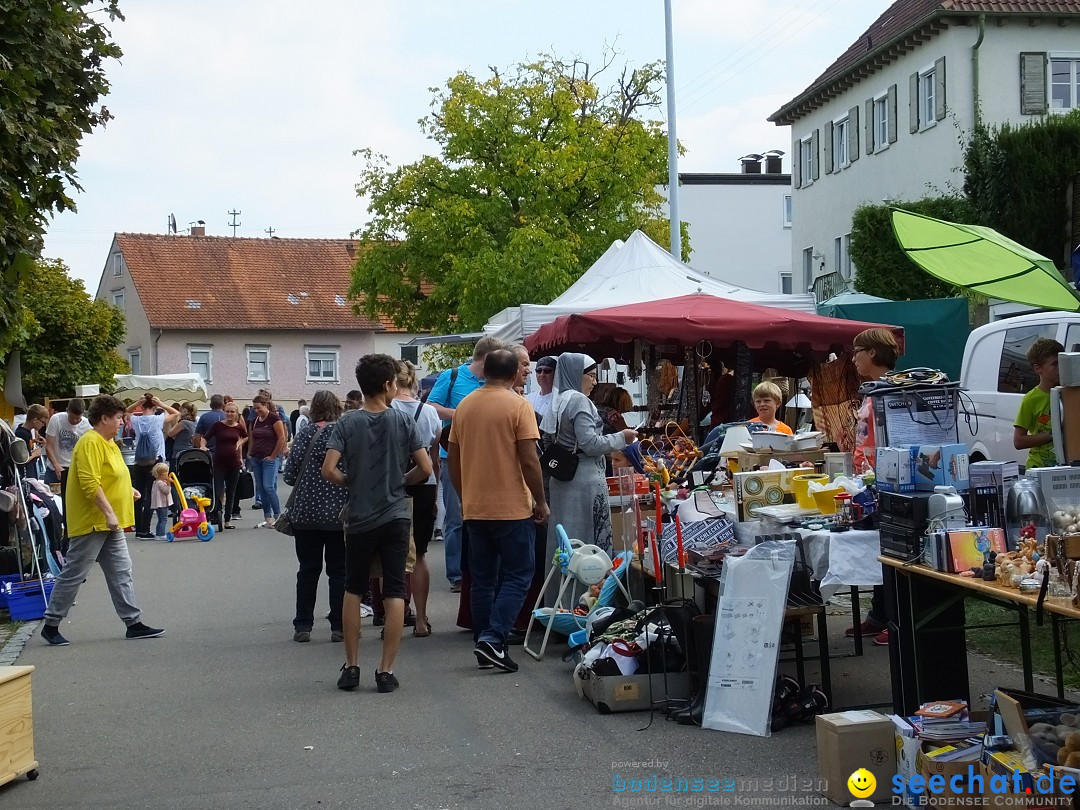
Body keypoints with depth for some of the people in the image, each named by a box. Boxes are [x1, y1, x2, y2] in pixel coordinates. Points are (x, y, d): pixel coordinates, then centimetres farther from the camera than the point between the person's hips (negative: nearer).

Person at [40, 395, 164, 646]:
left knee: (121, 572, 8)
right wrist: (108, 512, -26)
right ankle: (51, 624, 10)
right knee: (73, 574, -1)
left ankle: (133, 623, 11)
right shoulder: (91, 443, -18)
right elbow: (90, 483, -26)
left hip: (110, 524, 10)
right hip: (91, 522, -10)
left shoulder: (108, 442, 14)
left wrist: (128, 489, 14)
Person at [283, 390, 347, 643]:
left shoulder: (304, 433, -3)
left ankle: (302, 626, 11)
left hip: (306, 512, 1)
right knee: (338, 571, 7)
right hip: (338, 512, -1)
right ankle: (338, 627, 7)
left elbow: (289, 475, -3)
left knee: (308, 570, 10)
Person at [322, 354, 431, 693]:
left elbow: (328, 470, -14)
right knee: (394, 593, 3)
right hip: (395, 517, -1)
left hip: (359, 519, 1)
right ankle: (386, 671, 2)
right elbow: (425, 468, -5)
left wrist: (349, 482, 6)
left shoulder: (347, 423, -5)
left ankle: (351, 667, 17)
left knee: (353, 591, 15)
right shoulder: (403, 421, -4)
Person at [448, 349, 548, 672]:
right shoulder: (518, 406, -9)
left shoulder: (464, 406, 7)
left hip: (474, 508, 5)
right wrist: (540, 501, -3)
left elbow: (453, 460, 11)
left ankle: (485, 648, 14)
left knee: (482, 579, 11)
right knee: (518, 574, 3)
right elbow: (529, 460, -13)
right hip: (512, 507, -5)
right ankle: (493, 638, -10)